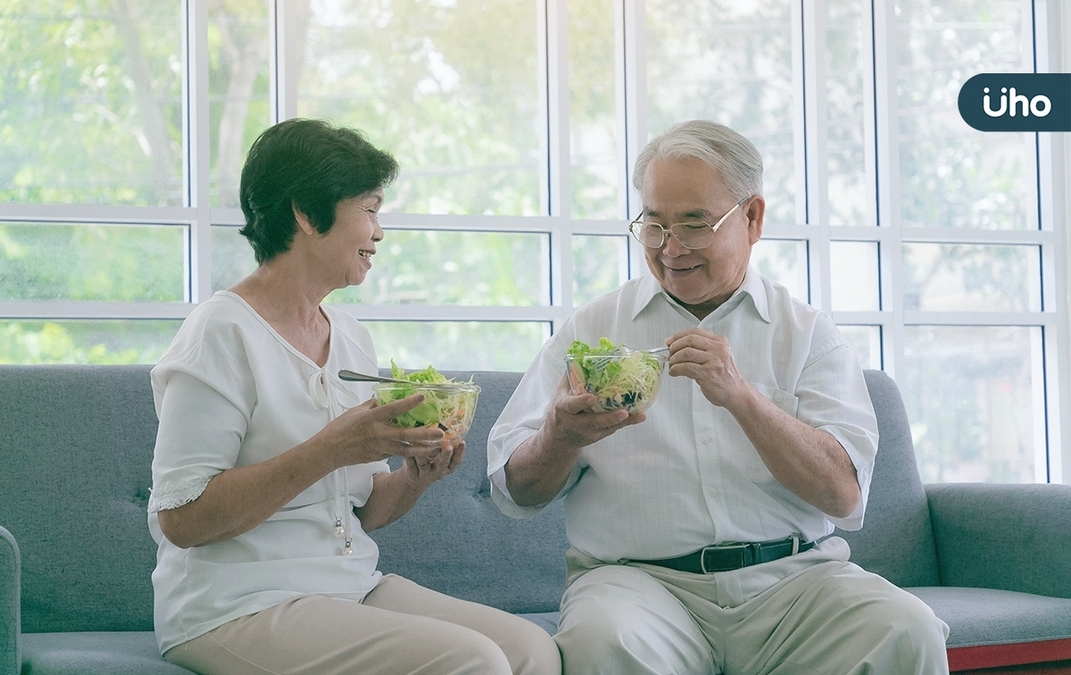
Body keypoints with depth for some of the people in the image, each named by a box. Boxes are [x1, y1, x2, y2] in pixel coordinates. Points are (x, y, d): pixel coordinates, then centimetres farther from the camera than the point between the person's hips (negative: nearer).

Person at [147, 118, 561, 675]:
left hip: (355, 586, 8)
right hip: (241, 605, -7)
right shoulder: (222, 333, -10)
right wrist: (329, 450, -22)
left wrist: (415, 476, -3)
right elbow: (180, 520, -17)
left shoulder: (351, 337, 14)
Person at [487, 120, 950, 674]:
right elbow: (514, 491, 8)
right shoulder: (593, 327, 11)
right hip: (638, 578, 0)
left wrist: (741, 395, -16)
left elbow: (844, 496, -2)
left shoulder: (808, 333, 11)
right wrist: (560, 438, -15)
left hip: (793, 575, 1)